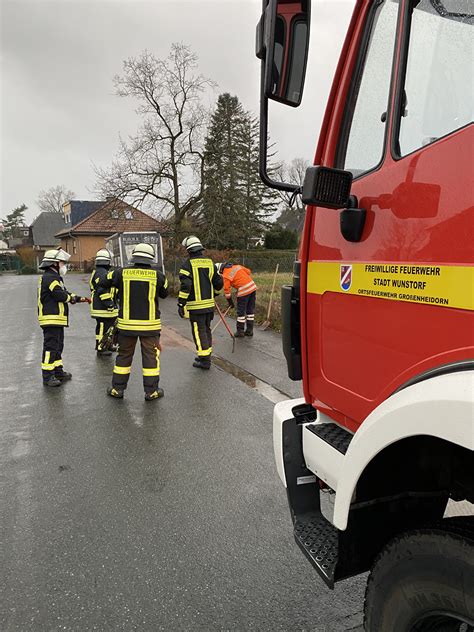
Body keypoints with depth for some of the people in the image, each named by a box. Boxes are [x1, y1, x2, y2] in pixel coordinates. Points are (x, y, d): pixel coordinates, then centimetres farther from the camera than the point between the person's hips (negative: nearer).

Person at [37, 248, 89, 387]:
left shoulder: (53, 277, 19)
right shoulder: (50, 278, -16)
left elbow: (64, 293, 19)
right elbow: (60, 295, -23)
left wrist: (76, 298, 6)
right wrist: (73, 297, -4)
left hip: (57, 319, 11)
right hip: (51, 318, -11)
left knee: (58, 346, 18)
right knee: (50, 347, -7)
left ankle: (58, 371, 29)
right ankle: (47, 376, -2)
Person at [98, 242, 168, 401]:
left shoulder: (121, 273, -2)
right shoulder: (158, 275, -5)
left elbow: (102, 284, 9)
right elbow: (164, 294, 11)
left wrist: (106, 301, 23)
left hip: (126, 323, 2)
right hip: (150, 324, -1)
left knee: (124, 355, 14)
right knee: (151, 356, 8)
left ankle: (117, 389, 22)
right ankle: (151, 391, 13)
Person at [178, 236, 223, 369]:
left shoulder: (188, 264, -11)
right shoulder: (210, 262, 7)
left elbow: (185, 286, -19)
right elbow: (219, 283, 10)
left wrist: (181, 304, -14)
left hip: (196, 305, -6)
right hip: (209, 303, 6)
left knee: (199, 331, 1)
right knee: (206, 329, 18)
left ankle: (204, 361, 4)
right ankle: (206, 355, 29)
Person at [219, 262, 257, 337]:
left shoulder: (226, 276, -5)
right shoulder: (236, 266, 13)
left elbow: (227, 289, -3)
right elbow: (248, 272, 20)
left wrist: (230, 301, 6)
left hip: (244, 291, -7)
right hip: (252, 287, 7)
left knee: (241, 311, 4)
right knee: (250, 310, 13)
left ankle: (240, 331, 11)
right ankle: (249, 330, 21)